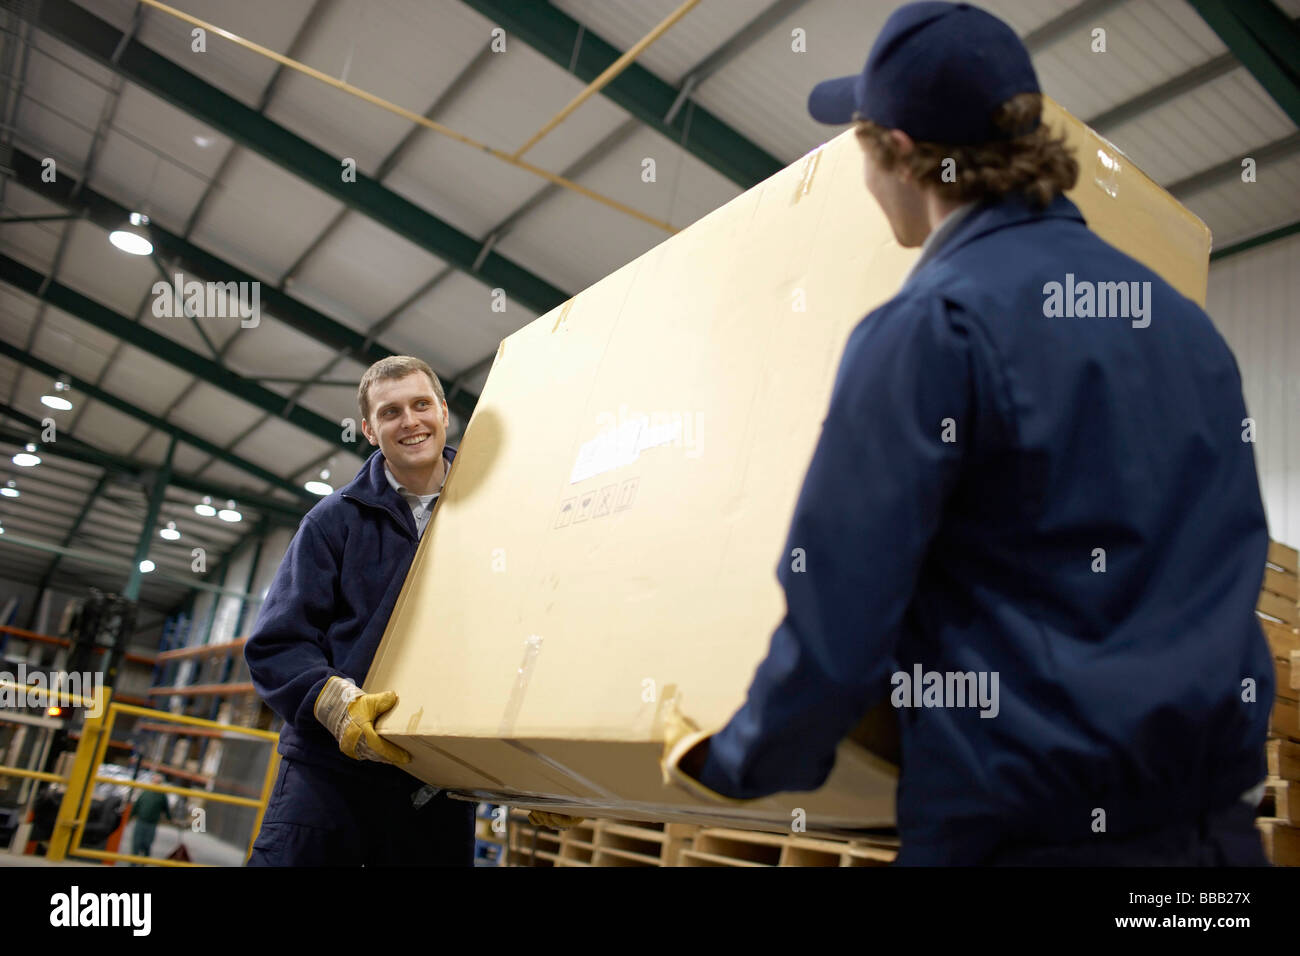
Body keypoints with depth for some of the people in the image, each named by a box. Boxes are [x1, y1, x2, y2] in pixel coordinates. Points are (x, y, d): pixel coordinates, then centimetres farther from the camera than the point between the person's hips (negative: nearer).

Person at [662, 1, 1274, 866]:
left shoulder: (931, 328, -15)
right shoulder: (1181, 315, 6)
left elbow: (841, 614, -19)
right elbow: (1228, 568, 14)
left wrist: (737, 765, -3)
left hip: (1031, 823, -6)